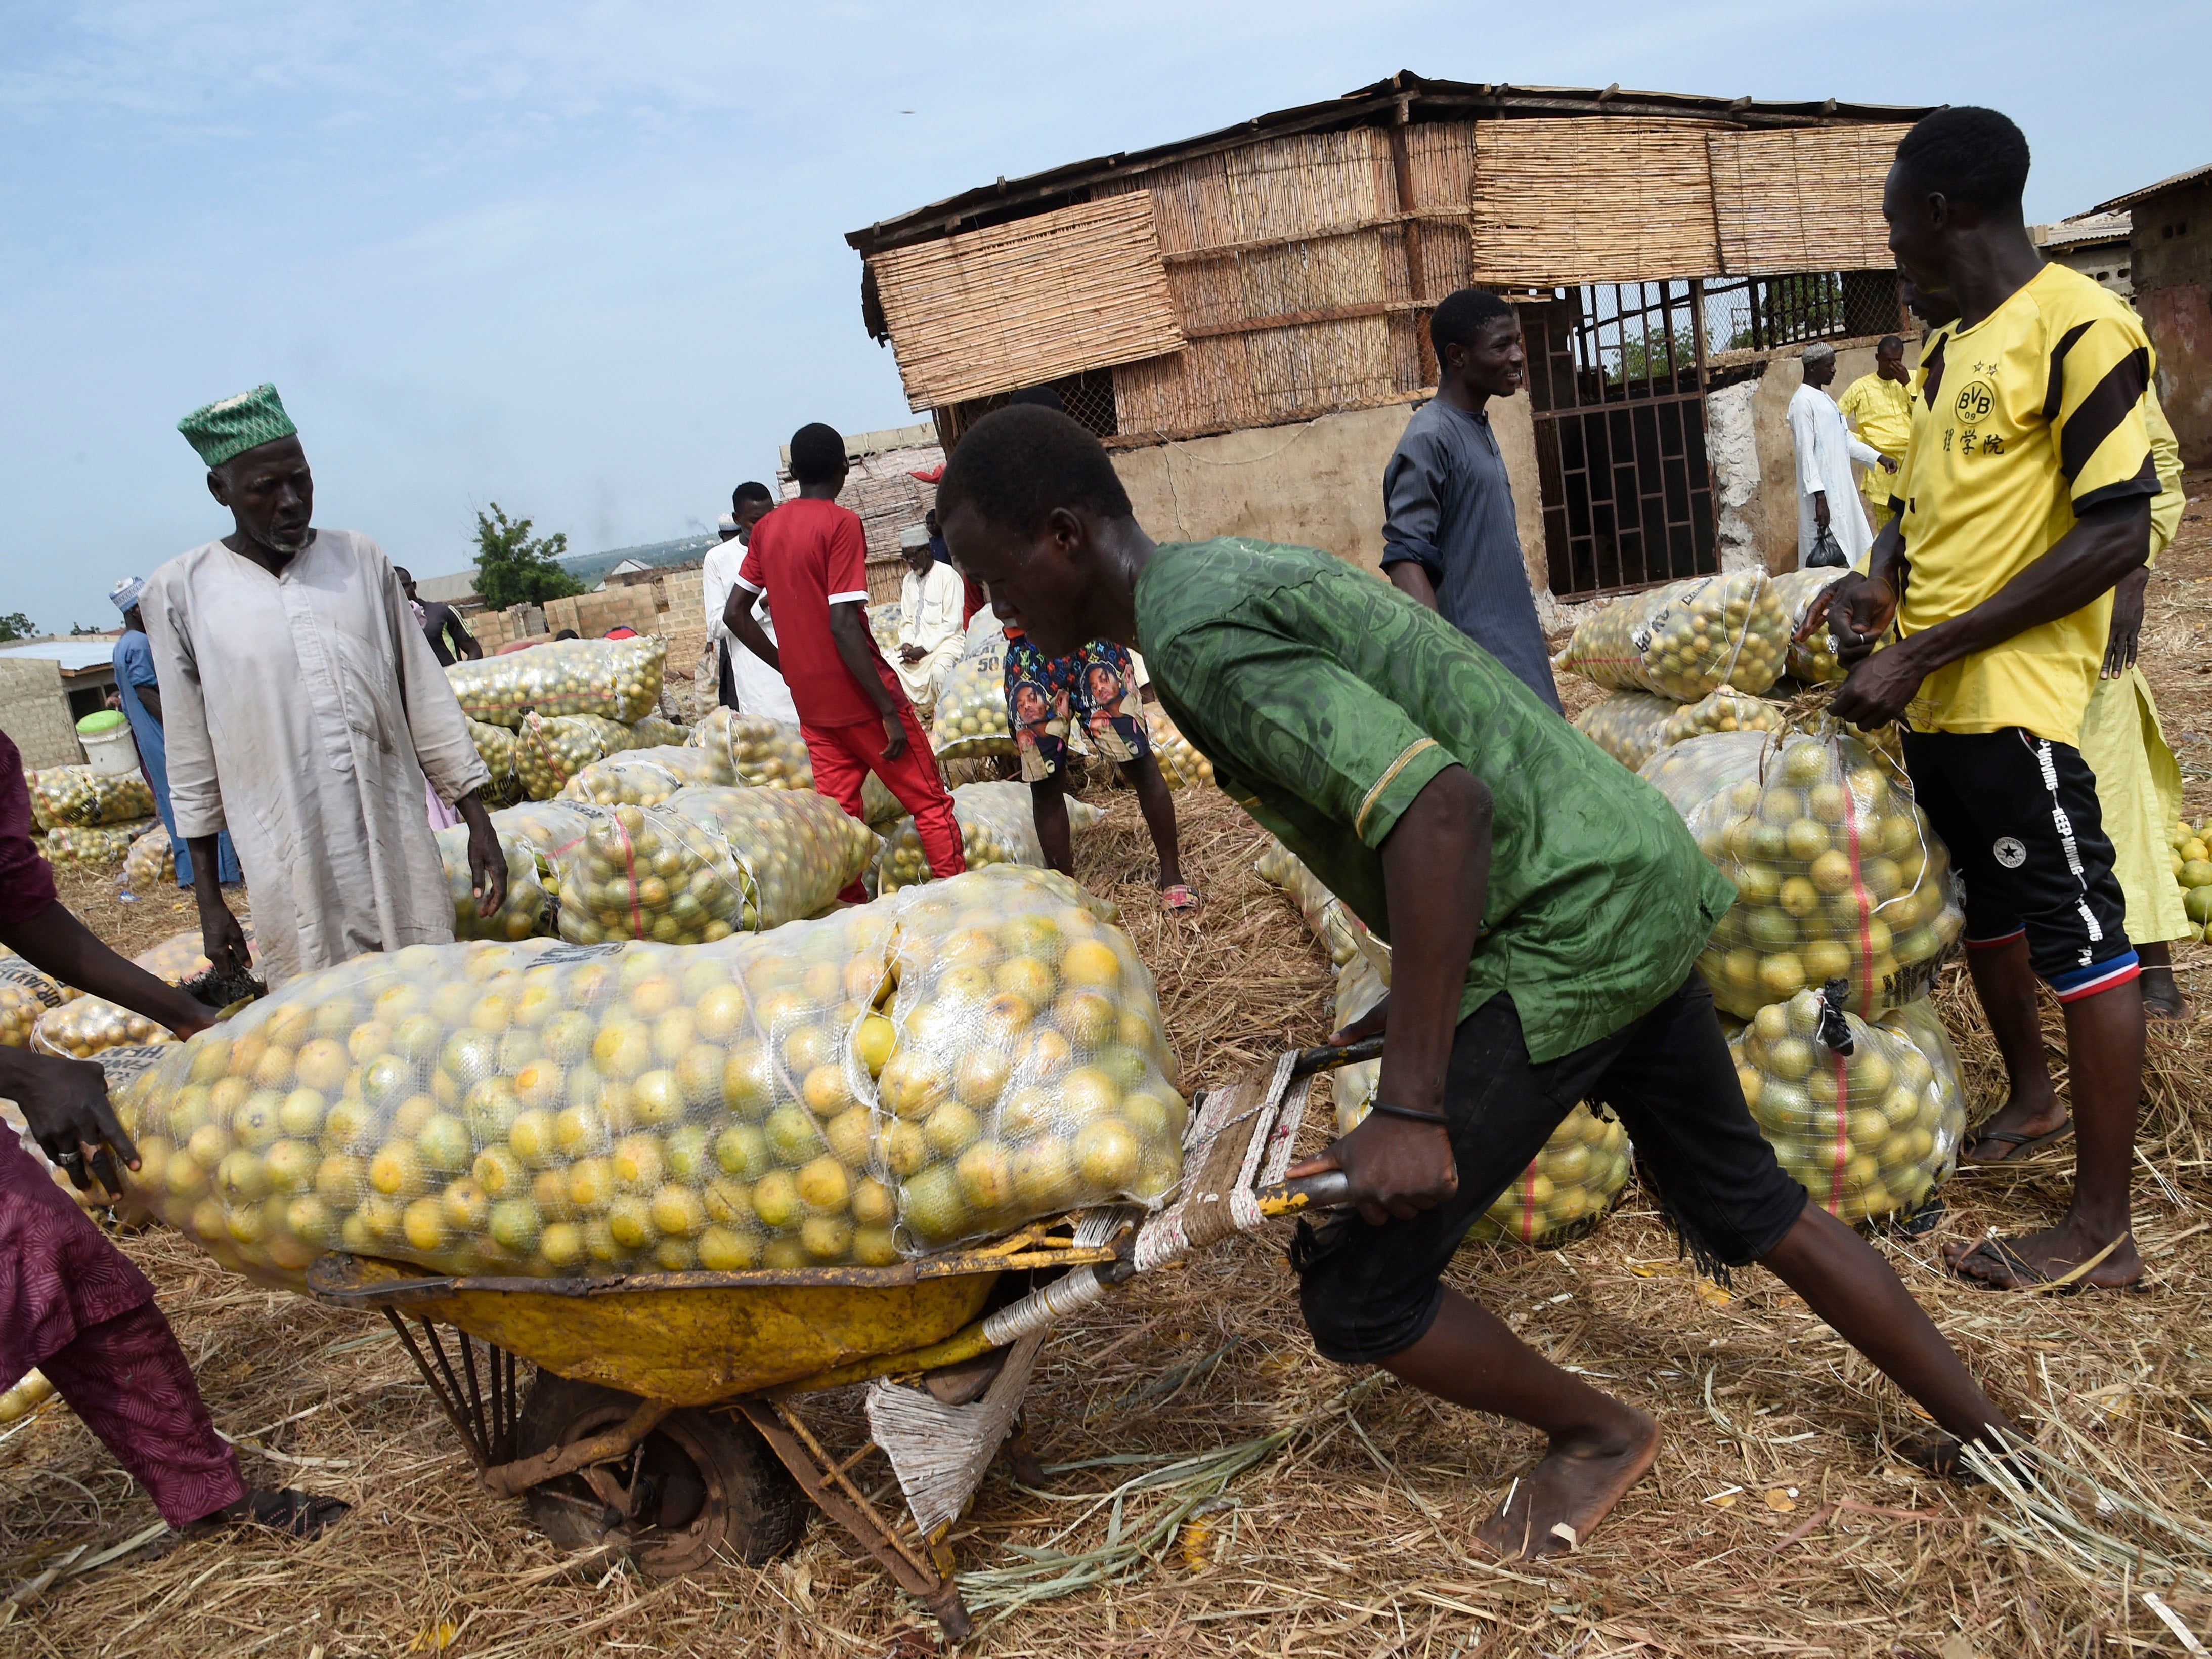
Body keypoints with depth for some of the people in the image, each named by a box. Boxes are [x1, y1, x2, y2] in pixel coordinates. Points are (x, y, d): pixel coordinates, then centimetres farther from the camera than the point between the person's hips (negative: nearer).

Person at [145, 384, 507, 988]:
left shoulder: (361, 561, 6)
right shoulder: (182, 591, 0)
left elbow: (427, 700, 9)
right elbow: (190, 758, 4)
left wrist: (478, 822, 6)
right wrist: (209, 899, 5)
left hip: (400, 850, 2)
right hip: (291, 878, -2)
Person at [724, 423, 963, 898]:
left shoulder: (767, 528, 6)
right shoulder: (841, 524, -13)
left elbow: (734, 613, 10)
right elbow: (843, 627, -21)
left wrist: (789, 668, 16)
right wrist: (890, 710, -18)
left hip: (811, 702, 6)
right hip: (859, 697, -6)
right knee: (931, 804, 2)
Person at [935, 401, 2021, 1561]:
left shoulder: (1197, 633, -19)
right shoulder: (1235, 571, 12)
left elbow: (1441, 808, -31)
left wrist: (1410, 1109, -28)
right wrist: (1416, 1006, 28)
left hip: (1565, 932, -10)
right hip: (1644, 892, 10)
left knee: (1354, 1292, 1)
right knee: (1751, 1210, 27)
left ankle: (1597, 1434, 24)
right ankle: (1986, 1434, 42)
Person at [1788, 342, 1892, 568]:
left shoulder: (1825, 398, 18)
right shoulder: (1803, 401, -12)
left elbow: (1847, 441, 23)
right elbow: (1806, 452, -18)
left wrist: (1878, 458, 14)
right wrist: (1819, 496, -23)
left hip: (1841, 488, 10)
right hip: (1823, 493, -10)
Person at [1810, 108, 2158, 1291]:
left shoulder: (2079, 328, -13)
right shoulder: (1947, 350, 13)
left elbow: (2116, 536, -19)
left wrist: (1921, 653, -21)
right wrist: (1880, 582, 0)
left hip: (2015, 696, -9)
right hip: (1932, 701, 9)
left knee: (2077, 934, -2)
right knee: (1986, 905, 21)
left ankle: (2101, 1228, 7)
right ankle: (2034, 1103, 43)